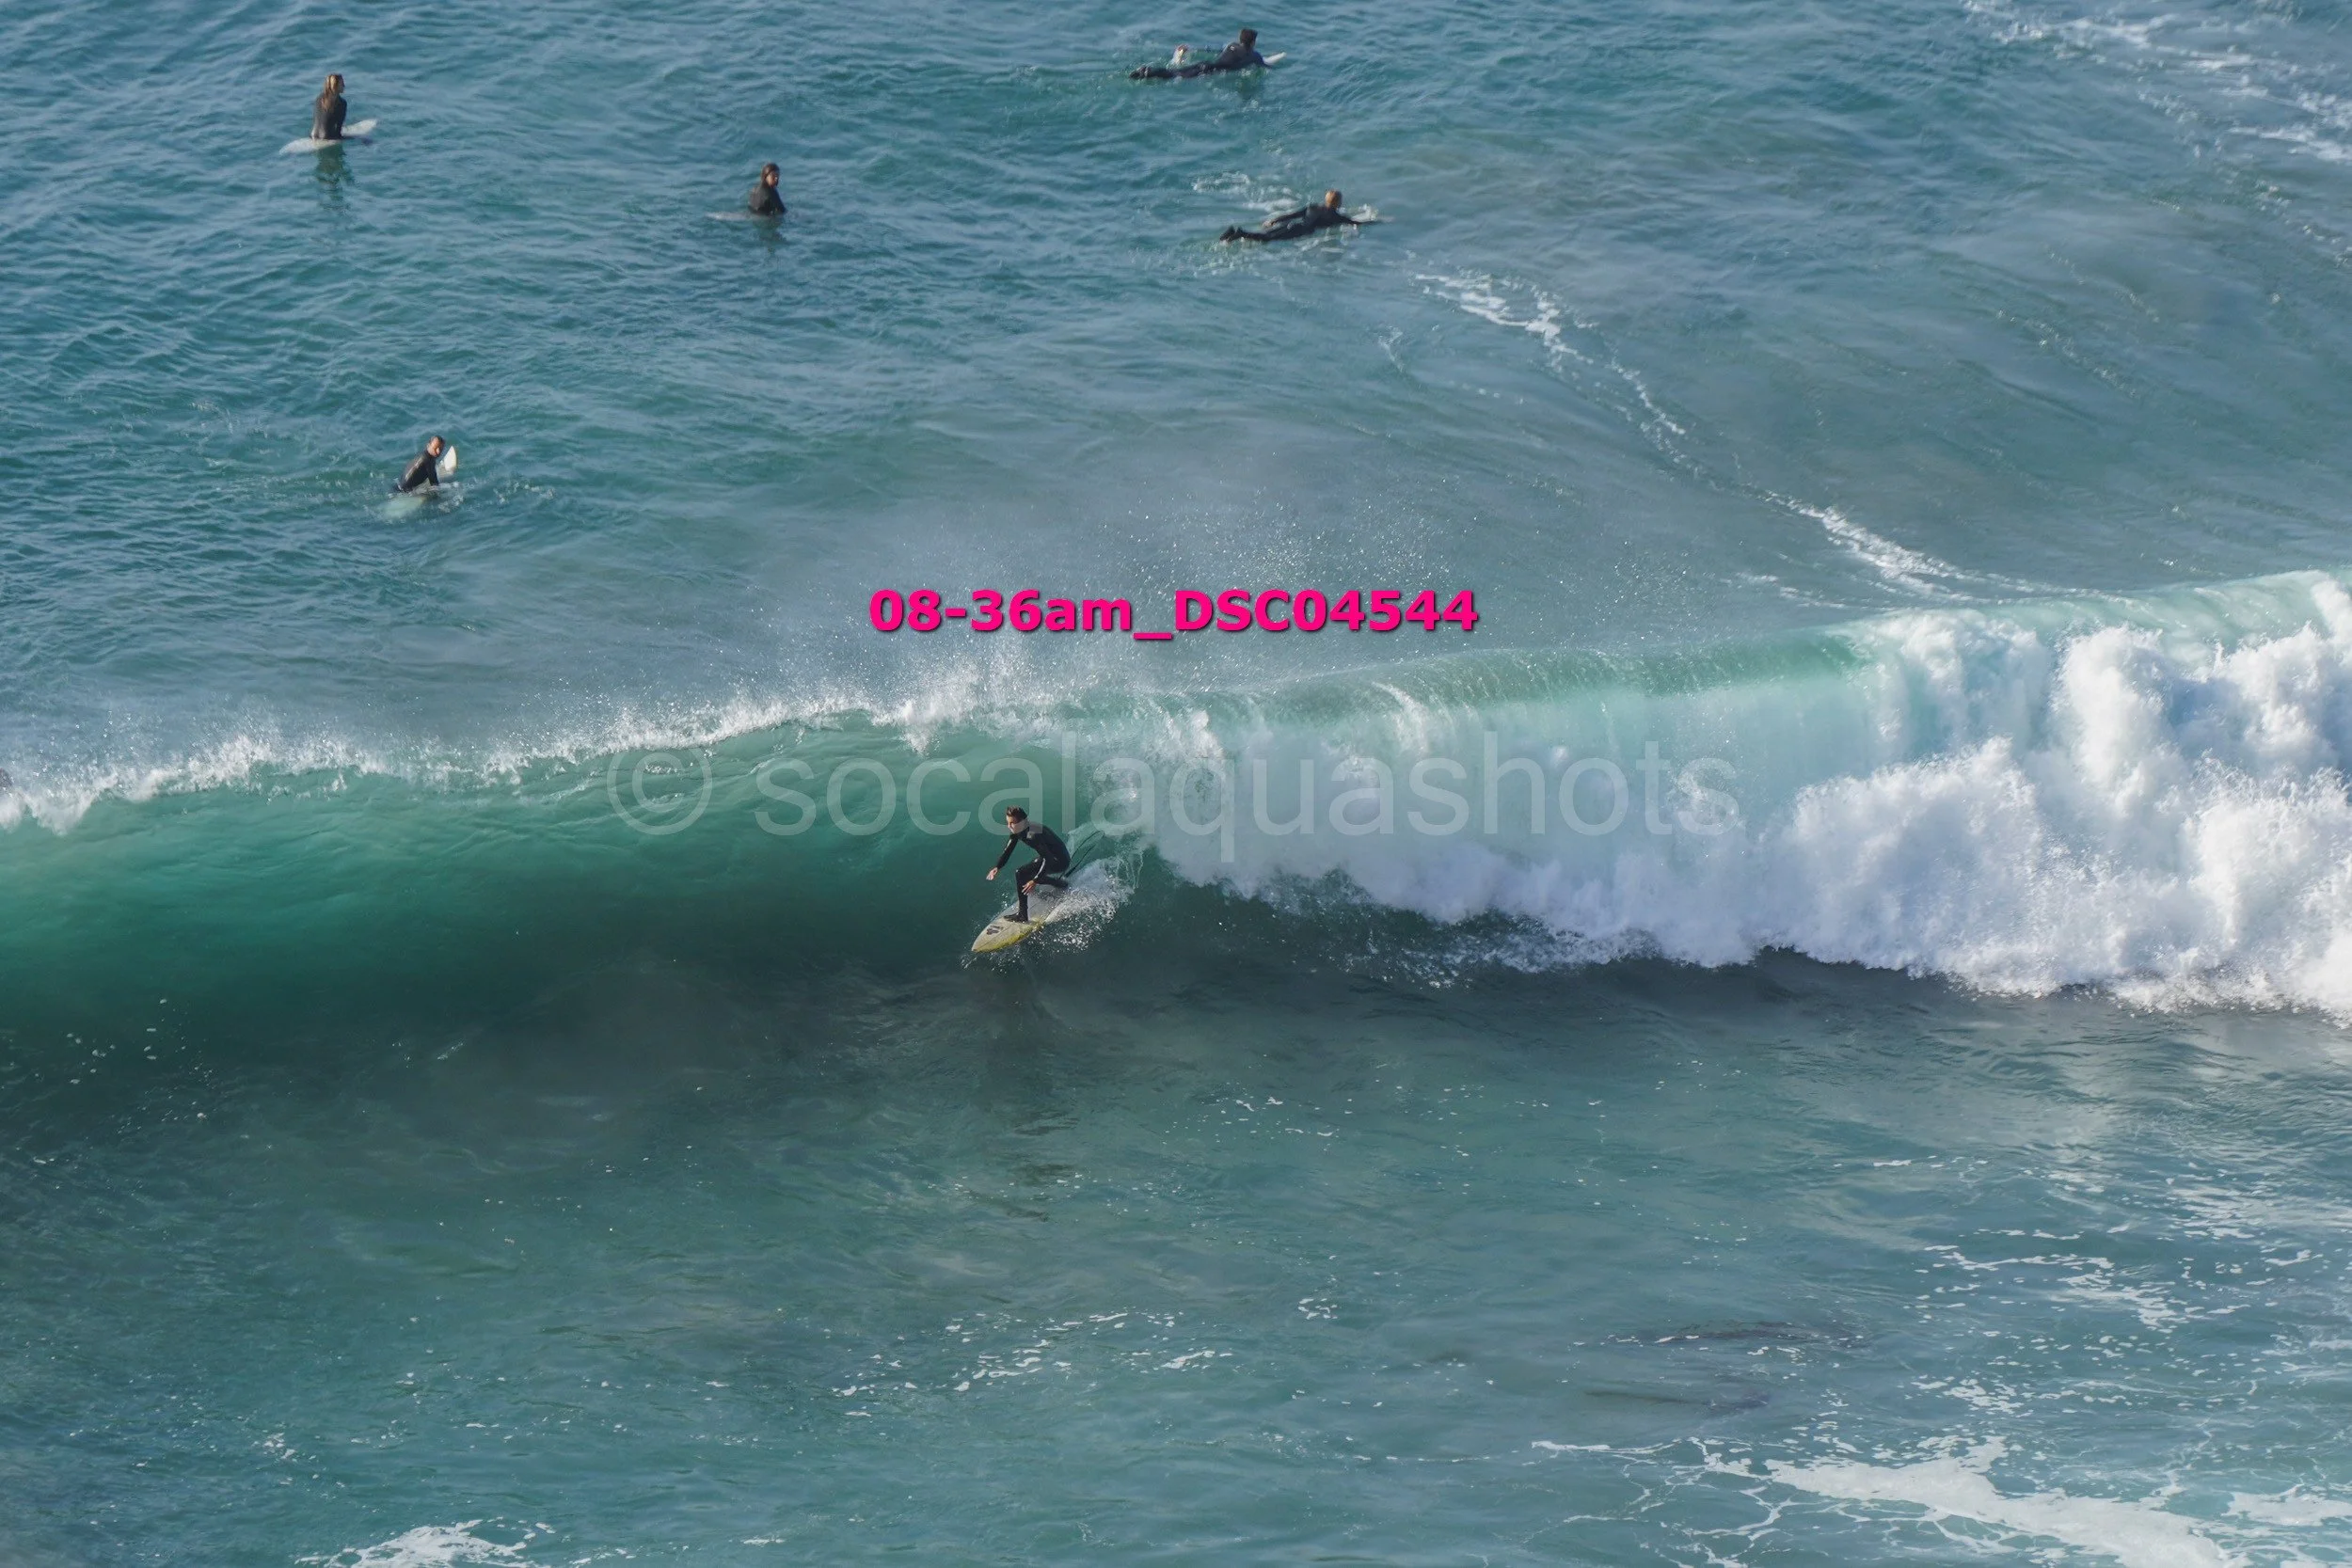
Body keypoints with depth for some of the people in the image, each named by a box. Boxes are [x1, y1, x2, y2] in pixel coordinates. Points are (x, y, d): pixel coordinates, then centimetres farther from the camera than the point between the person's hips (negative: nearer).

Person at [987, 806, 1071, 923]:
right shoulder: (1017, 830, -5)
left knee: (1021, 875, -20)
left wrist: (1035, 880, -38)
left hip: (1060, 861, -10)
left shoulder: (1033, 834, -32)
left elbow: (1048, 859, -33)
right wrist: (997, 867, -15)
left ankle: (1022, 915, -16)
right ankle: (1064, 886, 48)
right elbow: (1007, 851, 2)